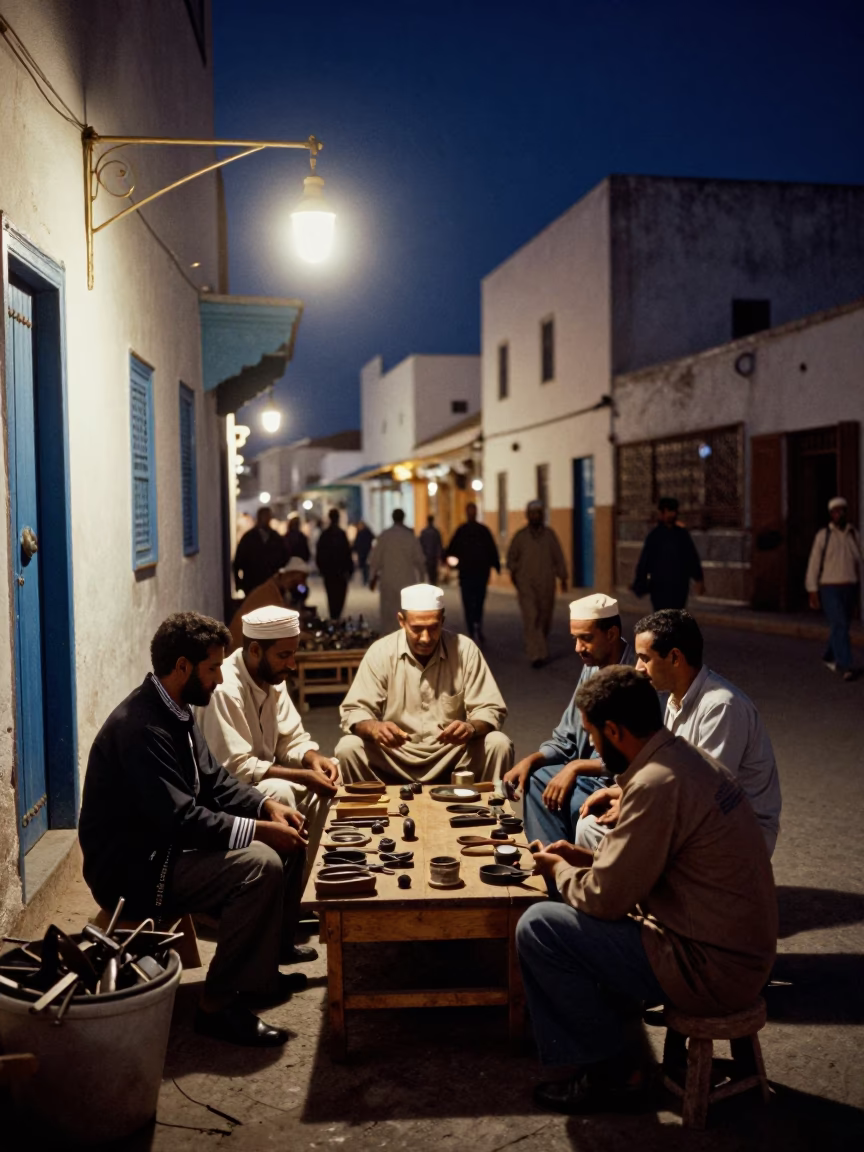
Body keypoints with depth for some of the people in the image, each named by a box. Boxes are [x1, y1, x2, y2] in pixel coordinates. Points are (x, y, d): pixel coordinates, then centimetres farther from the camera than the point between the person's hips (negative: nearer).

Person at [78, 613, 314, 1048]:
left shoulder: (174, 710, 4)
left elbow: (213, 779, 13)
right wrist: (259, 829, -24)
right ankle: (221, 1005, -16)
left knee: (287, 843, 6)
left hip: (166, 842, 10)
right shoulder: (140, 727, -26)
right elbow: (180, 819, -29)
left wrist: (266, 805, -2)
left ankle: (270, 955, 21)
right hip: (131, 867, -10)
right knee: (260, 865, -26)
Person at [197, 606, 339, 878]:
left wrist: (313, 759, -17)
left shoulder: (273, 679, -1)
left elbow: (292, 739, 5)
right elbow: (236, 769, -30)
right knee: (280, 793, -31)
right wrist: (303, 776, -27)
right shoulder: (224, 690, -28)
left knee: (326, 776, -4)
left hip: (257, 779, 9)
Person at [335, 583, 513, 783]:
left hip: (453, 755, 0)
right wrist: (374, 728, -32)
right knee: (348, 748, -25)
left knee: (498, 744, -24)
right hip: (394, 756, 0)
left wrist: (471, 727, -29)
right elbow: (353, 711, -8)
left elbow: (490, 709, -5)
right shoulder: (380, 652, -7)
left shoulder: (465, 649, -6)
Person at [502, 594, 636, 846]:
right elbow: (565, 739, 14)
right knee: (535, 780, 1)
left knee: (577, 801, -29)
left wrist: (576, 767, -22)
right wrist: (530, 761, -3)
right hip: (591, 771, 9)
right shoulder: (591, 669, 7)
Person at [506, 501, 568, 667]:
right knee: (531, 618, -13)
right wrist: (513, 571, 0)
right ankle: (537, 654, -16)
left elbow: (558, 557, 9)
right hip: (526, 583, -2)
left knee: (545, 618, 10)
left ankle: (534, 646, 36)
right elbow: (511, 556, 14)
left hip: (546, 583, 2)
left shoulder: (549, 534, 6)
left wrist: (563, 578, 7)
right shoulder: (520, 536, 4)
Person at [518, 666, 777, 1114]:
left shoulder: (657, 784, -24)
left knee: (537, 928, -10)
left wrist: (559, 871, 1)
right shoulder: (690, 759, 6)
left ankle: (613, 1073, 4)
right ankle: (614, 1045, 21)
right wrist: (586, 858, 11)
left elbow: (606, 898, -19)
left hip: (709, 970, -10)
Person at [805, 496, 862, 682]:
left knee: (841, 626, 13)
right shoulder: (823, 536, -4)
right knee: (840, 626, -15)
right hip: (829, 589, -4)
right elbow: (813, 564, -3)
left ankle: (830, 657, 35)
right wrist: (812, 593, -6)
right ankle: (845, 667, -18)